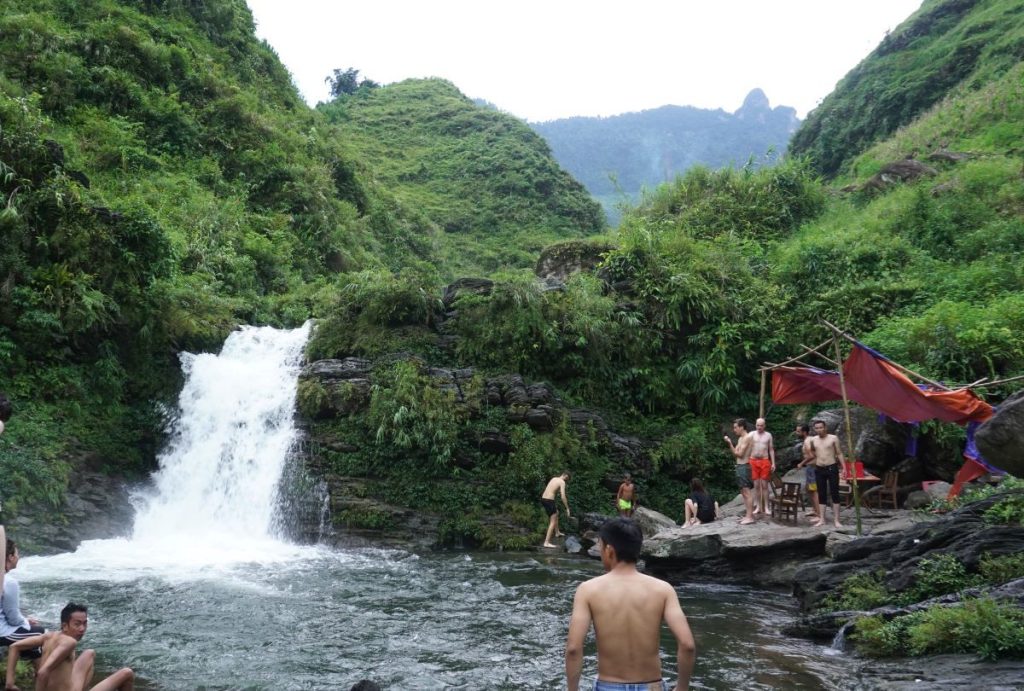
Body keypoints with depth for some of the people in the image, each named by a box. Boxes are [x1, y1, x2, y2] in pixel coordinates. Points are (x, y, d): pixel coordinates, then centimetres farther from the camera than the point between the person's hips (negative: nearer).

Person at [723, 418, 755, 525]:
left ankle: (750, 517, -8)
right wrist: (730, 443, 4)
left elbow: (740, 454, -16)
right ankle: (748, 515, 16)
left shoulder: (746, 438, -13)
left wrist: (730, 444, -11)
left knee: (747, 493, -9)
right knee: (743, 492, 12)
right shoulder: (740, 438, 15)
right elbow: (735, 453, 14)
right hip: (740, 467, 10)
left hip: (744, 467, -10)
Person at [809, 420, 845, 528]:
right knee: (821, 495, 6)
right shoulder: (813, 440, 5)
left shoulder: (833, 438, -4)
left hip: (832, 468, -3)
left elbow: (839, 453, -2)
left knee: (835, 494, -1)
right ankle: (821, 519, 10)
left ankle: (836, 520, 1)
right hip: (819, 470, 3)